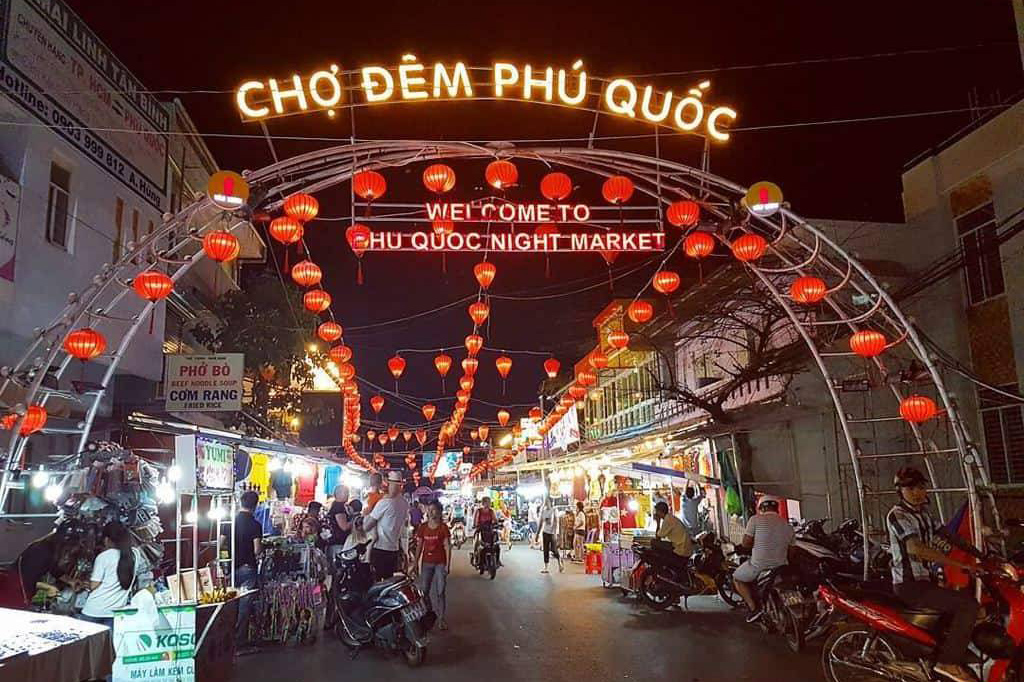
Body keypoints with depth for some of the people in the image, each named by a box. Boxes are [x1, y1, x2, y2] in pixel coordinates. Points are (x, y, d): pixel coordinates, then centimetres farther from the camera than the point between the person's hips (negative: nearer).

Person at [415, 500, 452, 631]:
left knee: (440, 591, -1)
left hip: (440, 563, -3)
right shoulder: (423, 527, 2)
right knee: (424, 590, 3)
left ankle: (441, 618, 6)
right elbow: (419, 546, 7)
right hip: (426, 562, 3)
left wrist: (448, 565, -10)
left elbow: (447, 546, -7)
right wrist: (416, 562, 4)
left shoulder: (443, 527, -7)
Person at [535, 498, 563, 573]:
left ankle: (560, 564, 17)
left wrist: (555, 533, -22)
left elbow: (556, 522, -13)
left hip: (553, 532, -5)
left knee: (554, 549, -5)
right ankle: (545, 568, 6)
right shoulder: (543, 511, 8)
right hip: (545, 532, 5)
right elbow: (541, 523, 12)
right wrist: (537, 534, 10)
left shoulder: (554, 510, -6)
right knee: (546, 550, 3)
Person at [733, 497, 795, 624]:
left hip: (759, 565, -5)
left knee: (737, 578, 19)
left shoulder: (756, 520, -7)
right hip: (781, 566, 5)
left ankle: (754, 608, 2)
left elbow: (746, 543, -8)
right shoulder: (787, 525, 8)